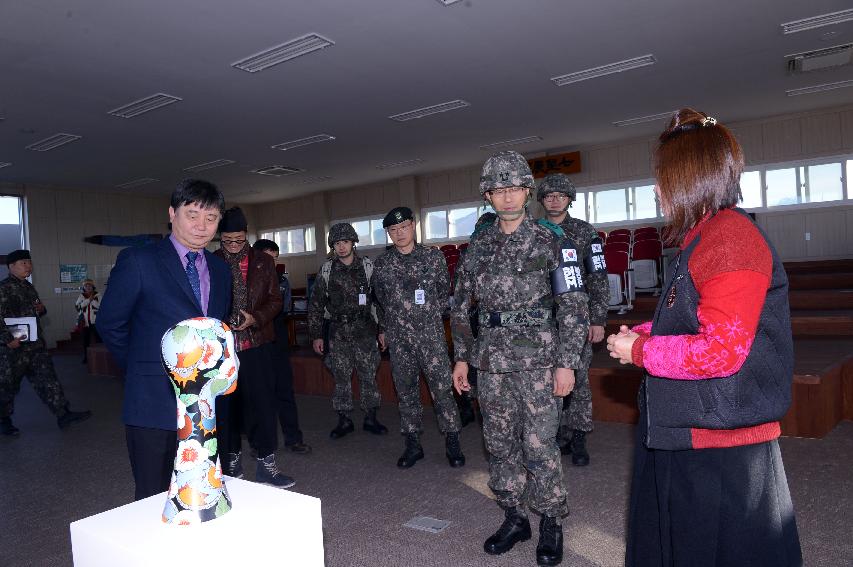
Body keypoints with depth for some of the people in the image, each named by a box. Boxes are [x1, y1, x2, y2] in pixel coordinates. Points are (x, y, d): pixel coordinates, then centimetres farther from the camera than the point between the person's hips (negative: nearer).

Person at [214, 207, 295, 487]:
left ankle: (266, 464, 9)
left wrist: (255, 318, -11)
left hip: (256, 343, 0)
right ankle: (232, 461, 25)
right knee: (226, 405, 9)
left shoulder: (263, 262, 6)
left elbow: (275, 301, 6)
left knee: (263, 402, -1)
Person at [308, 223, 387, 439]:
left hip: (364, 329, -1)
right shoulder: (326, 270, 3)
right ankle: (344, 421, 18)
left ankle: (370, 419, 17)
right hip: (338, 331, 1)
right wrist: (316, 335, 3)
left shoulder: (368, 267, 1)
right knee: (341, 377, 6)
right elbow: (316, 305, 6)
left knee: (368, 375, 4)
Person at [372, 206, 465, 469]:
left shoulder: (433, 256, 0)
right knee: (406, 391, 9)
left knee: (442, 387, -2)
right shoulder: (382, 263, 6)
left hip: (431, 335, -2)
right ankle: (413, 444, 20)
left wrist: (431, 317, 8)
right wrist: (383, 329, 19)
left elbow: (444, 292, 9)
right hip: (398, 339, 2)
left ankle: (452, 443, 11)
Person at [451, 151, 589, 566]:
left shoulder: (551, 240, -4)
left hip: (537, 361, -4)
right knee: (500, 445, 12)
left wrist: (566, 363, -11)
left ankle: (552, 524, 21)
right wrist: (462, 357, 11)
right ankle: (514, 518, 29)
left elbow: (573, 305, -7)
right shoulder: (478, 247, 9)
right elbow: (461, 306, 14)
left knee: (539, 447, 0)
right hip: (491, 362, 5)